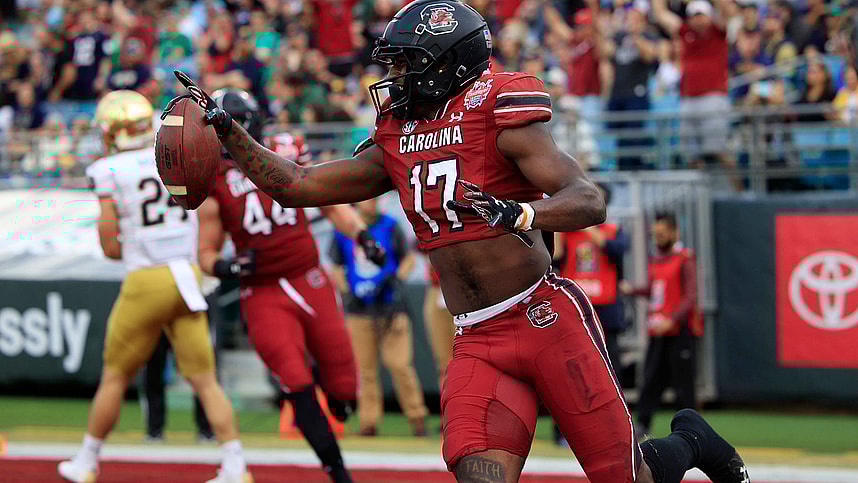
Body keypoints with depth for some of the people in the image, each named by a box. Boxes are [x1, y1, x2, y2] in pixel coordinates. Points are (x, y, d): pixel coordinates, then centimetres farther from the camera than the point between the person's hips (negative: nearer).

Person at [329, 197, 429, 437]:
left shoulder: (390, 226, 4)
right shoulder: (343, 230, 7)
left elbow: (409, 258, 8)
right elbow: (336, 267, 15)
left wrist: (395, 280, -9)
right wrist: (347, 292, 0)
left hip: (389, 306, -2)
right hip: (358, 309, 2)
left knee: (399, 363, -9)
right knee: (364, 367, 1)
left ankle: (417, 417, -1)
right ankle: (368, 422, 5)